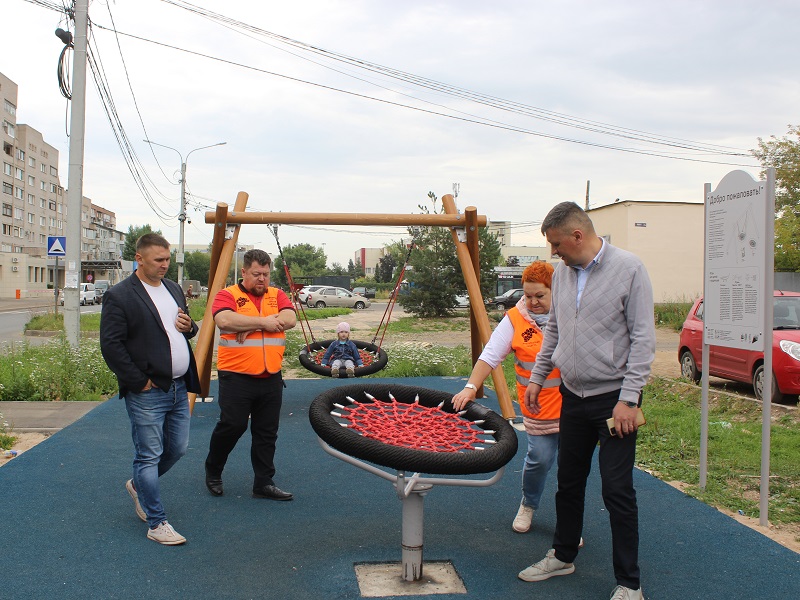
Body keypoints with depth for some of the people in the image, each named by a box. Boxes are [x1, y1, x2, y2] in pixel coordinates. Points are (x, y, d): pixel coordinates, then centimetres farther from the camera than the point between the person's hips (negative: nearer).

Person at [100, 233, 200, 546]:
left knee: (177, 448, 16)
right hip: (147, 393, -8)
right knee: (149, 456, 1)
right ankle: (157, 524, 10)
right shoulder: (119, 296, -11)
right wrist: (139, 382, -15)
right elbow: (111, 345, -15)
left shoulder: (174, 289, 13)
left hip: (178, 388, 8)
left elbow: (187, 328, 24)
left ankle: (139, 485, 41)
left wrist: (189, 327, -1)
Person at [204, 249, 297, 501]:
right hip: (236, 376, -4)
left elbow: (290, 319, -8)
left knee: (267, 432, 8)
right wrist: (264, 322, -14)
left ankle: (264, 483, 18)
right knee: (232, 425, -3)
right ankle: (212, 471, 23)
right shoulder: (227, 295, 0)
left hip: (271, 378, 4)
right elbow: (225, 320, -21)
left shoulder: (278, 296, 11)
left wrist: (251, 325, -15)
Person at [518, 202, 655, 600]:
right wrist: (537, 376, 17)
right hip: (573, 395, 6)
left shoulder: (628, 269, -11)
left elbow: (643, 339, -13)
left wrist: (628, 398, -17)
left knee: (617, 489, -3)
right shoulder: (562, 272, 8)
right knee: (569, 482, 16)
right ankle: (563, 556, 34)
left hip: (614, 398, -6)